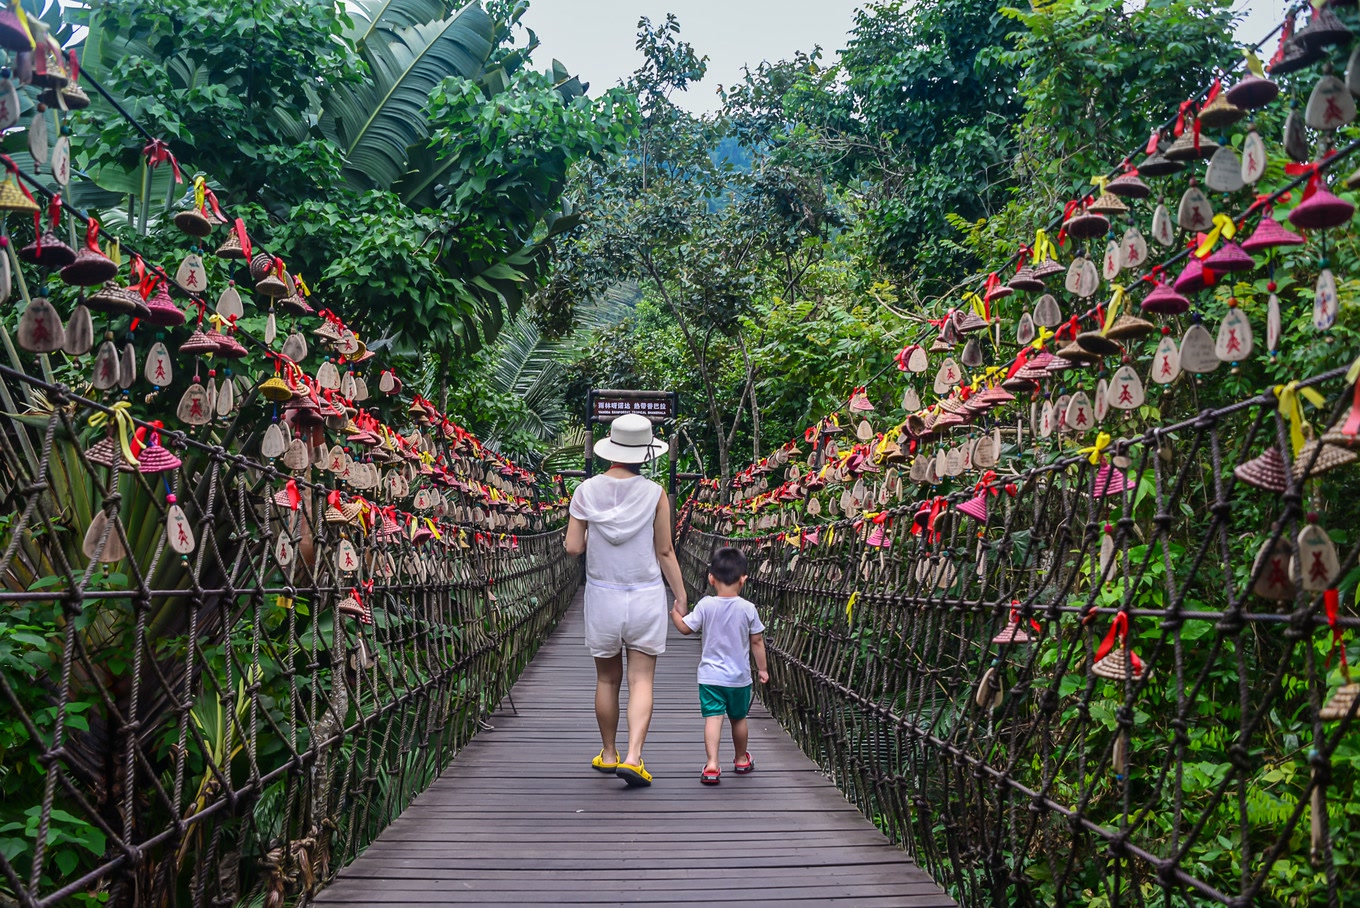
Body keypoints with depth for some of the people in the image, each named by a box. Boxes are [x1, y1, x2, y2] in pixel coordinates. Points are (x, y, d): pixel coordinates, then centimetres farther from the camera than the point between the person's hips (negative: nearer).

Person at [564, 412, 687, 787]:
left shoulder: (586, 491, -4)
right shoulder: (655, 494, -8)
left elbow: (574, 547, -5)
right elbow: (665, 552, -4)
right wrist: (681, 596, 5)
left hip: (603, 596, 2)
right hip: (646, 596, -2)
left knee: (607, 679, 15)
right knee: (641, 680, 4)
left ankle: (608, 754, 27)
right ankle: (633, 756, -9)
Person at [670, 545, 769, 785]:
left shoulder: (705, 605, -9)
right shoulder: (748, 609, -8)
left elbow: (685, 628, -1)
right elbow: (757, 642, -2)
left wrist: (674, 612, 18)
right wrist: (762, 668, 10)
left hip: (710, 676, -1)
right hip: (739, 677, 1)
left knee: (713, 717, -5)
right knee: (738, 718, 18)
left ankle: (712, 764, -20)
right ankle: (741, 760, 36)